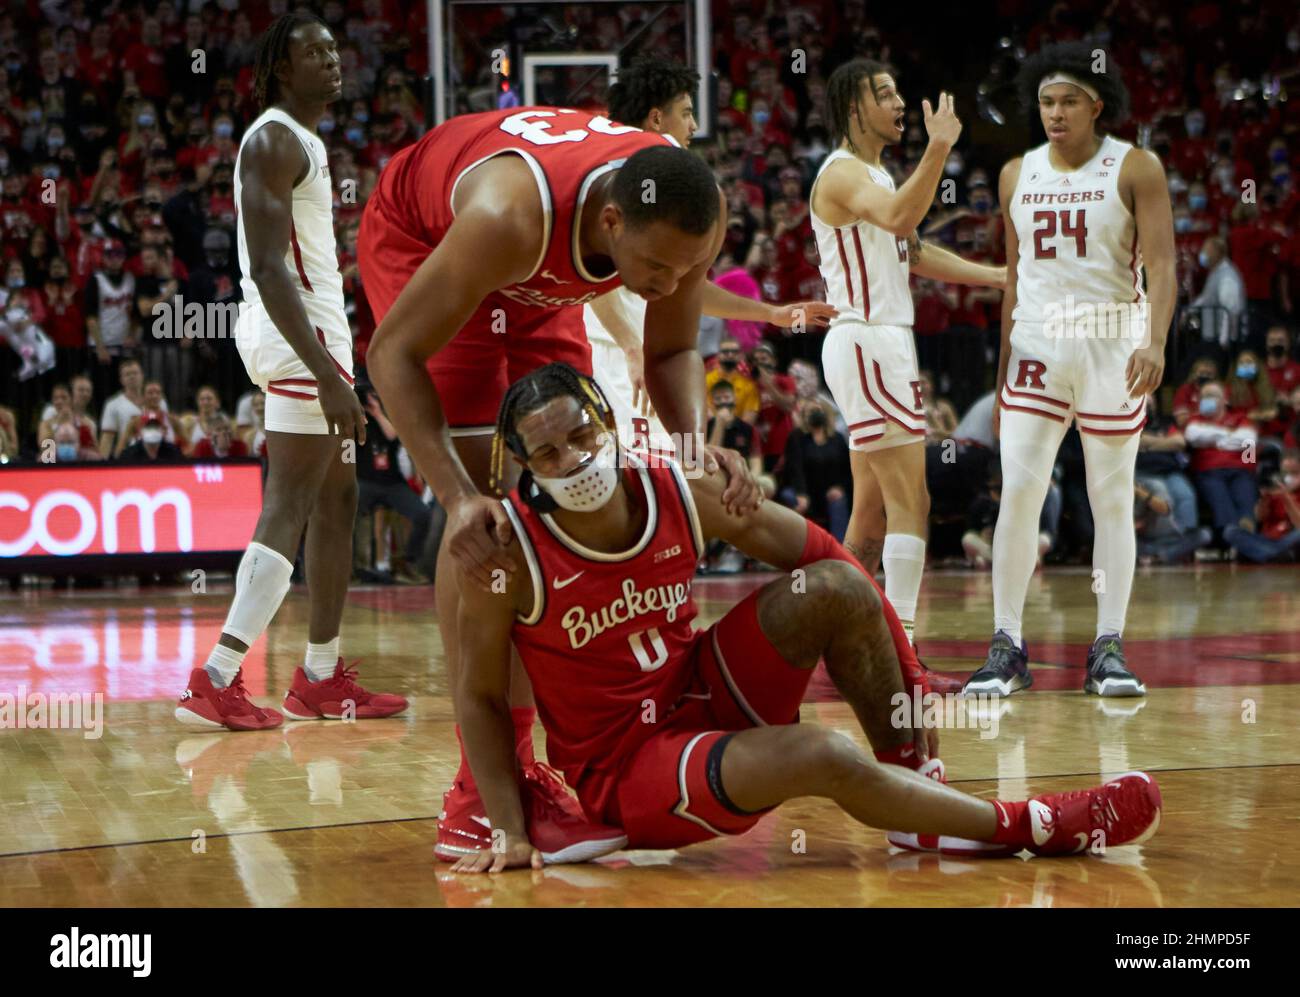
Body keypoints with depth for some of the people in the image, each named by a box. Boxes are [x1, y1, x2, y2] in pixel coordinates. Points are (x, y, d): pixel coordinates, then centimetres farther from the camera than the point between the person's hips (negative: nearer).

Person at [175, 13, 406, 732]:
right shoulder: (274, 141, -13)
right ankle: (215, 682, -14)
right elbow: (268, 267, -23)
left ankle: (321, 680, 20)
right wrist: (326, 373, -29)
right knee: (288, 512, -12)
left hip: (316, 335, 11)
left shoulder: (302, 142, 19)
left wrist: (331, 365, 23)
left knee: (336, 500, 14)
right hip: (302, 342, -11)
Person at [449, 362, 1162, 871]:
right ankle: (1026, 828, -11)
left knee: (836, 587, -16)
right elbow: (480, 696, -11)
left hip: (702, 696, 5)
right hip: (621, 771, -5)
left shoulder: (678, 493, -12)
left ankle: (916, 782, -3)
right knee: (818, 756, -29)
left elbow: (811, 548, -1)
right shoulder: (508, 548, -21)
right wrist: (510, 834, -17)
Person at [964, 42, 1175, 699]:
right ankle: (1007, 648, -1)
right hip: (1037, 348, 3)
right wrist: (1002, 373, 14)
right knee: (1017, 493, -7)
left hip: (1112, 349, -2)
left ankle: (1109, 649, 10)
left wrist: (1154, 342, -26)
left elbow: (1161, 263, -10)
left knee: (1112, 502, 3)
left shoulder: (1135, 169, -3)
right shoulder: (1017, 176, 9)